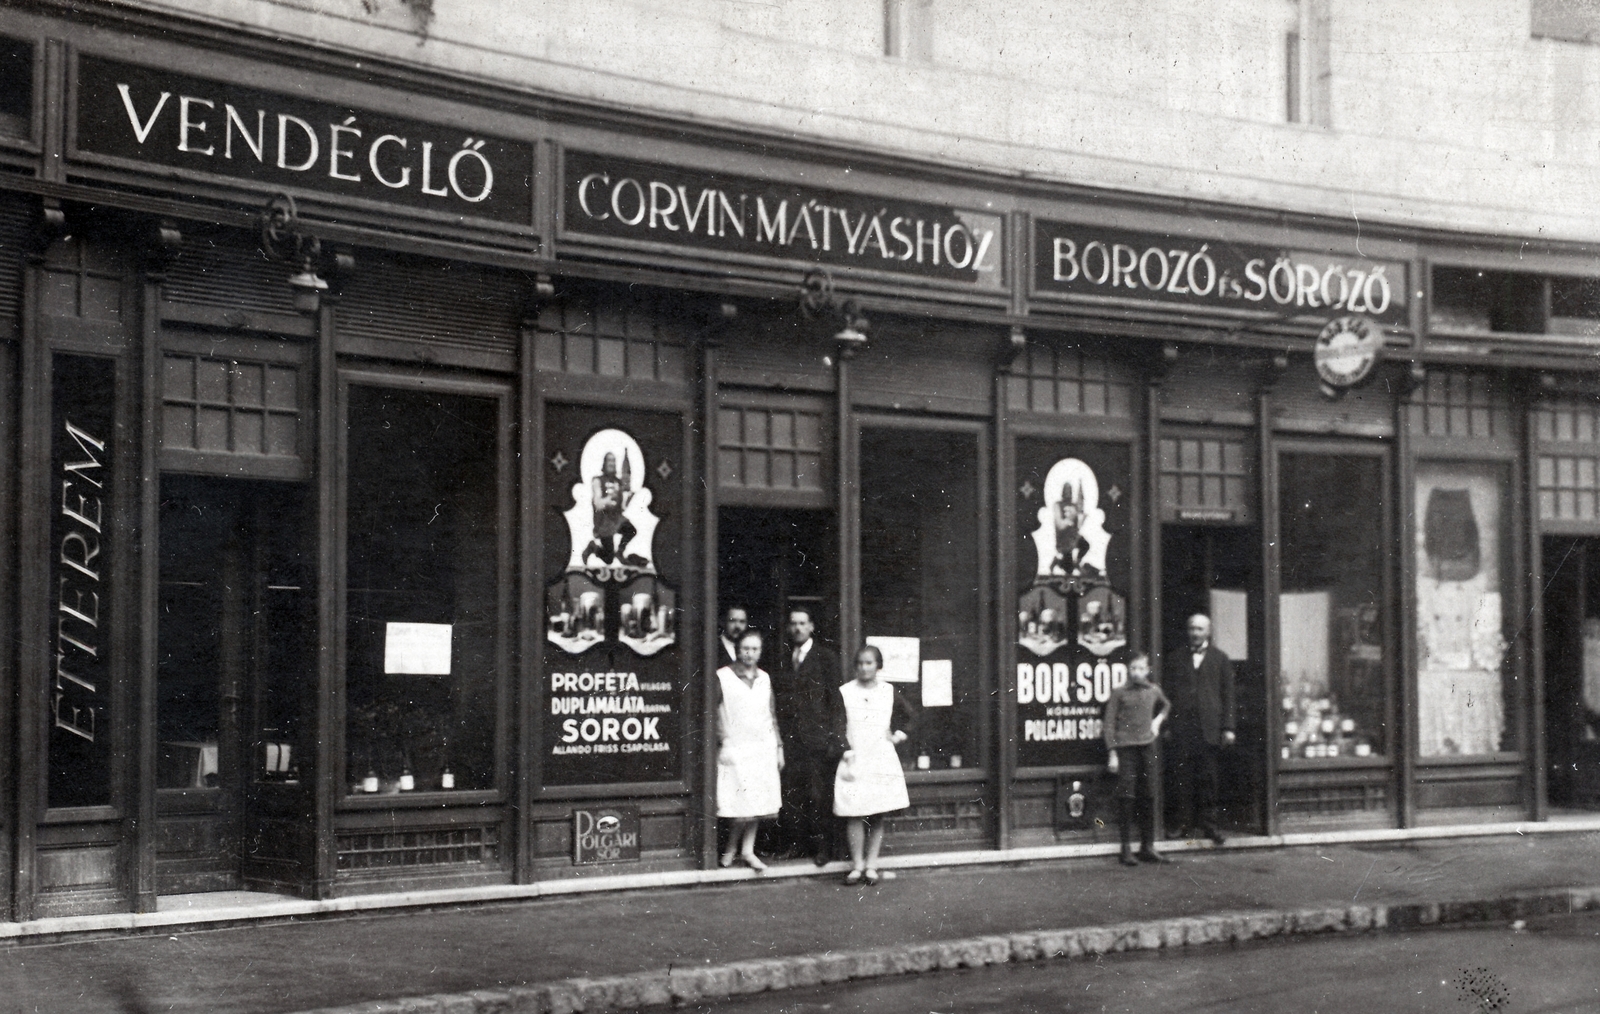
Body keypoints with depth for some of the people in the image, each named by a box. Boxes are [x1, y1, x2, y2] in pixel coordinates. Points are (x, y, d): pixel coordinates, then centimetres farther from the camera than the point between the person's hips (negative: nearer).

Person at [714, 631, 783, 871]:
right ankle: (731, 848, 11)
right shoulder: (723, 677, -5)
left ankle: (747, 850, 13)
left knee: (758, 805, 4)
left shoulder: (765, 678, 11)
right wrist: (721, 744, -10)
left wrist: (779, 747, 13)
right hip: (735, 751, -5)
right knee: (742, 807, -9)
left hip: (763, 749, 5)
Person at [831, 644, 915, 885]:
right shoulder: (845, 693, 1)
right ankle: (857, 865, 1)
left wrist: (899, 735, 6)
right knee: (855, 814, -7)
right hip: (854, 761, -2)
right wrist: (847, 752, -14)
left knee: (878, 815, 2)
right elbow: (839, 727, -4)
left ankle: (871, 865, 8)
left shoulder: (888, 692, 7)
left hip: (882, 759, 2)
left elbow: (910, 716, 20)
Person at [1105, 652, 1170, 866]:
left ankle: (1147, 846, 12)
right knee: (1126, 796, -6)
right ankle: (1126, 848, -3)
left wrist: (1158, 720, 14)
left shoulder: (1154, 691, 10)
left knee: (1148, 796, 5)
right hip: (1125, 748, -4)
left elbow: (1166, 706, 32)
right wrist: (1112, 753, -7)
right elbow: (1110, 724, -1)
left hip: (1147, 746, 4)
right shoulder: (1119, 693, -2)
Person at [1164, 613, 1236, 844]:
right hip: (1182, 727, 1)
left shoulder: (1220, 659, 9)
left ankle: (1208, 823, 6)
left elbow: (1227, 695, 6)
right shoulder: (1177, 660, 12)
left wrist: (1227, 727, -1)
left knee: (1208, 778, 0)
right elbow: (1168, 693, 11)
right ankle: (1184, 824, 4)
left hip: (1209, 728, -1)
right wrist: (1167, 726, 4)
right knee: (1182, 778, -1)